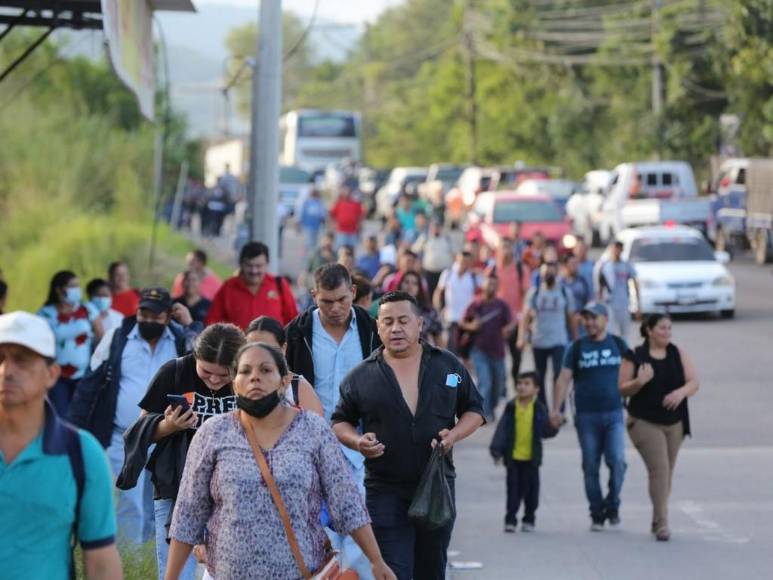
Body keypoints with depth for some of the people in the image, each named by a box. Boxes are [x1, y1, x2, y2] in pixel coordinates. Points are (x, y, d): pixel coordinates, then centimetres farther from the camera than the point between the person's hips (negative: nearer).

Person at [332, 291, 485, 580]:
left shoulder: (449, 366, 5)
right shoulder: (361, 376, 1)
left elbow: (473, 410, 12)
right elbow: (340, 422, 10)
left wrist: (454, 435, -8)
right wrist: (357, 442, -11)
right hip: (385, 489, -2)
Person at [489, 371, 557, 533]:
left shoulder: (539, 409, -1)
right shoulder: (511, 407, -1)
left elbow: (545, 431, -1)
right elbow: (502, 429, -3)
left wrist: (553, 427, -23)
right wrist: (496, 450, -9)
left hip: (531, 457, 0)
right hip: (513, 457, 0)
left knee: (531, 489, 6)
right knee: (513, 489, 3)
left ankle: (529, 519, 19)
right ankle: (510, 520, 9)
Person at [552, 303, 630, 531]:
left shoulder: (618, 345, 7)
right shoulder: (577, 348, 4)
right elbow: (564, 379, -1)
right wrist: (556, 408, -11)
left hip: (614, 414, 0)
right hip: (586, 416, 0)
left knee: (617, 462, -13)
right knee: (590, 467, 3)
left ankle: (612, 505, 6)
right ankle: (597, 514, 12)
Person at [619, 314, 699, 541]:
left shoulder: (678, 354, 4)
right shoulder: (635, 357, -4)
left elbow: (694, 382, 1)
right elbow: (622, 389, -3)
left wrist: (681, 392, -21)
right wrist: (639, 382, -23)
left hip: (674, 423, 4)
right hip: (645, 423, -4)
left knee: (667, 472, 10)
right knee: (659, 469, -15)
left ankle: (657, 521, 24)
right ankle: (662, 523, -14)